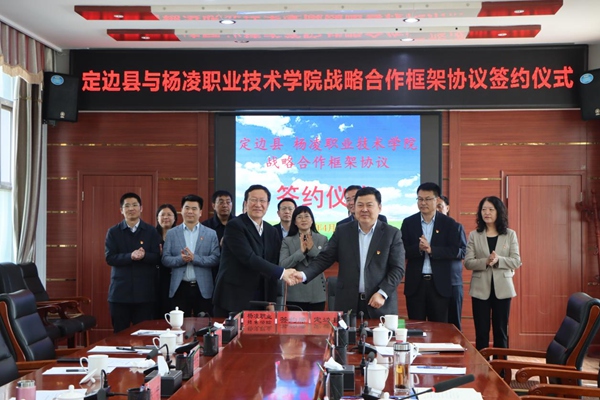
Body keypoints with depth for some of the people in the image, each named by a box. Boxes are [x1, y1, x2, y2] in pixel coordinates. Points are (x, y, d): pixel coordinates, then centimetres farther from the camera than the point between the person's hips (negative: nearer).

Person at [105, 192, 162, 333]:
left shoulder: (151, 231, 5)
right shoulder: (113, 232, 4)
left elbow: (157, 257, -2)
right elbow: (109, 258, -6)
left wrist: (144, 256, -23)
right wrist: (130, 256, -21)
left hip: (145, 292, 0)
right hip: (120, 292, 0)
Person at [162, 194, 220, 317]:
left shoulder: (211, 234, 5)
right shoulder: (172, 233, 8)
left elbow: (215, 259, -3)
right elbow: (165, 259, 2)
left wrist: (195, 258, -17)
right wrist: (181, 259, -17)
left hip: (203, 288, 0)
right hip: (180, 288, 0)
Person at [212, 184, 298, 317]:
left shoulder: (272, 231, 10)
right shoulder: (234, 226, -10)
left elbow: (273, 264, 12)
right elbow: (249, 258, -20)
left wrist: (271, 301, 6)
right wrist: (282, 273, -21)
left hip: (259, 301, 5)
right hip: (232, 300, -5)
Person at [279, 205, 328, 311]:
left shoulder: (322, 239, 8)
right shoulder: (287, 241, 5)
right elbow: (282, 265, -7)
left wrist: (313, 249, -13)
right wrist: (301, 251, -16)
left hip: (317, 295, 1)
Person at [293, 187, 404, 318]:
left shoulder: (392, 234, 0)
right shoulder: (342, 231, 6)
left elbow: (398, 269, -3)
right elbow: (324, 258, 4)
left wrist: (382, 293, -15)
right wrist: (304, 274, -12)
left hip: (381, 305, -1)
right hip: (347, 304, 1)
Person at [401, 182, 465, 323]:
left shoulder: (449, 223, 1)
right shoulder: (408, 223, 5)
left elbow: (458, 252, -7)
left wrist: (432, 250, -19)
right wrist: (418, 248, -21)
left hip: (439, 284, -1)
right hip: (415, 283, 1)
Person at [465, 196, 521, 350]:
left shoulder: (510, 235, 3)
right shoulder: (474, 235, 2)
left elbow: (516, 262, -3)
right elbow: (468, 263, -5)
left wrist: (498, 260, -21)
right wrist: (485, 262, -23)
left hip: (502, 288, 0)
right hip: (481, 288, 0)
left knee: (501, 331, 7)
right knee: (481, 331, 4)